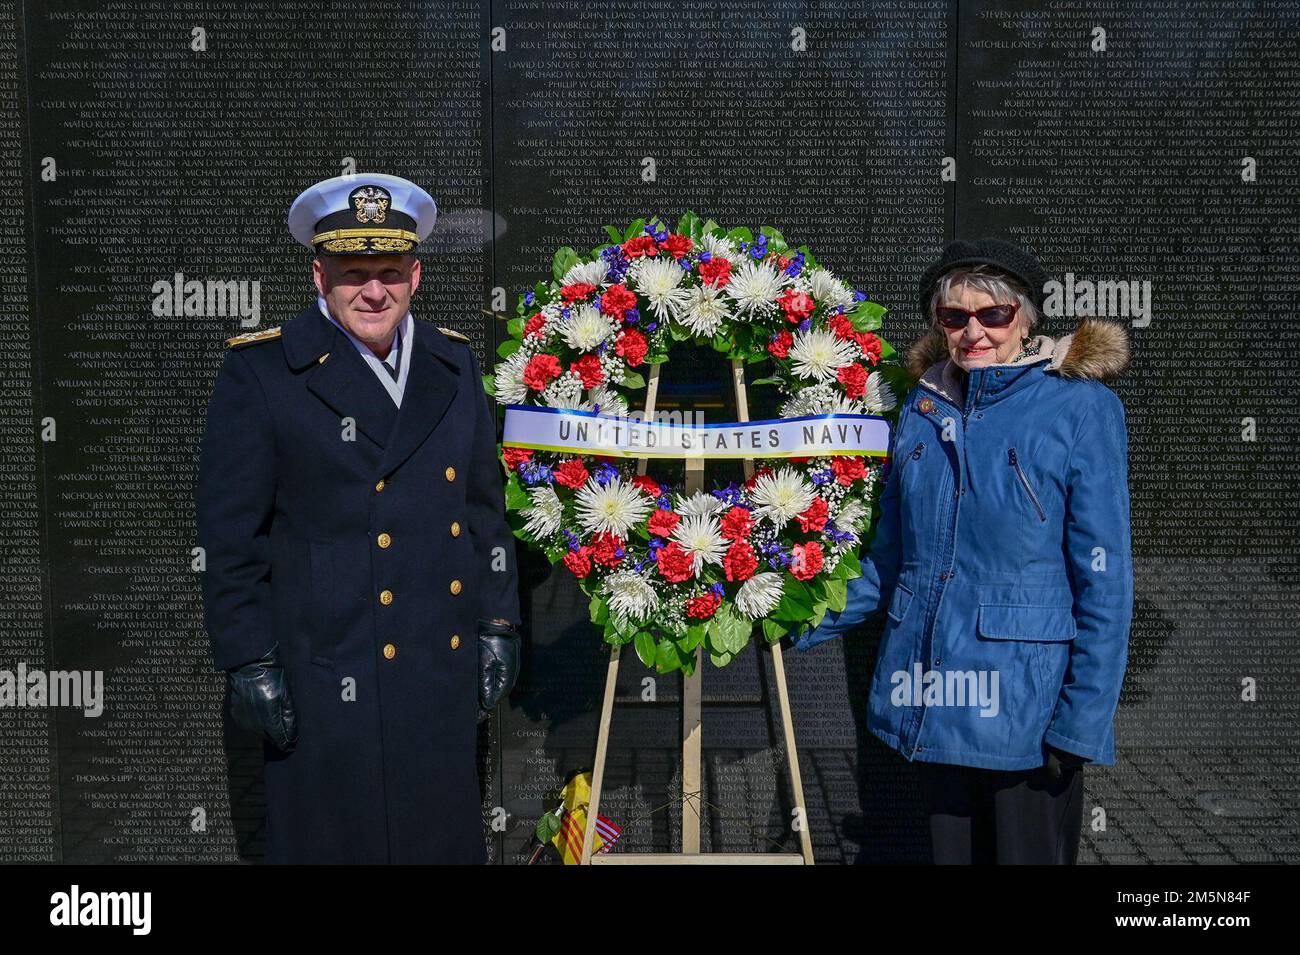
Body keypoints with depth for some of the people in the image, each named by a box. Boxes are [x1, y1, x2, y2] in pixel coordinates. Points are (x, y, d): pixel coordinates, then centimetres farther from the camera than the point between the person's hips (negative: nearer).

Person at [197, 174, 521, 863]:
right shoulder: (260, 372, -8)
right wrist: (250, 664, -10)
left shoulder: (453, 363, 8)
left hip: (446, 670, 5)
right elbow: (231, 535, -8)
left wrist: (497, 628, 10)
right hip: (330, 673, -4)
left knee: (449, 837, 16)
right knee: (334, 839, 8)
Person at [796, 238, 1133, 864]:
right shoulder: (924, 405, 8)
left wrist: (1083, 720, -13)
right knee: (950, 850, 17)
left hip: (1026, 703, -5)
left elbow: (1104, 574, -10)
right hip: (932, 701, 5)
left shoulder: (1081, 407, -8)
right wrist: (807, 624, 12)